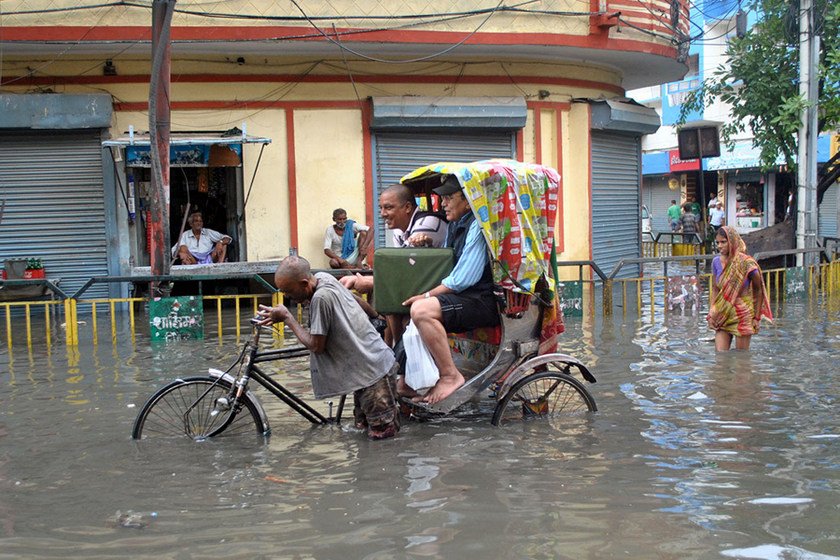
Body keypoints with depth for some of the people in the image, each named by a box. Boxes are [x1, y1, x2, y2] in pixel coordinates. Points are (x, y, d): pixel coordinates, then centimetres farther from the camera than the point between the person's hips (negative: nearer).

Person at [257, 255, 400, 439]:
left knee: (380, 431, -4)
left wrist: (286, 317, -12)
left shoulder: (321, 297, -27)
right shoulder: (321, 277, -1)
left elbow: (316, 345, -19)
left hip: (373, 368, -9)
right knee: (363, 423, 19)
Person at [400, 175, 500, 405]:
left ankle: (450, 376, -18)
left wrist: (426, 296, -13)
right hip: (466, 297, 11)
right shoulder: (455, 225, 15)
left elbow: (462, 280, -20)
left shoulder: (478, 226, -15)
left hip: (484, 301, -11)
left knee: (422, 310, -28)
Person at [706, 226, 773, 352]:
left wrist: (757, 317, -4)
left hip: (743, 315, -4)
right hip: (722, 315, 4)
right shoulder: (716, 262, 0)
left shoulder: (746, 263, -13)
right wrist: (711, 315, 0)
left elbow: (758, 290, -3)